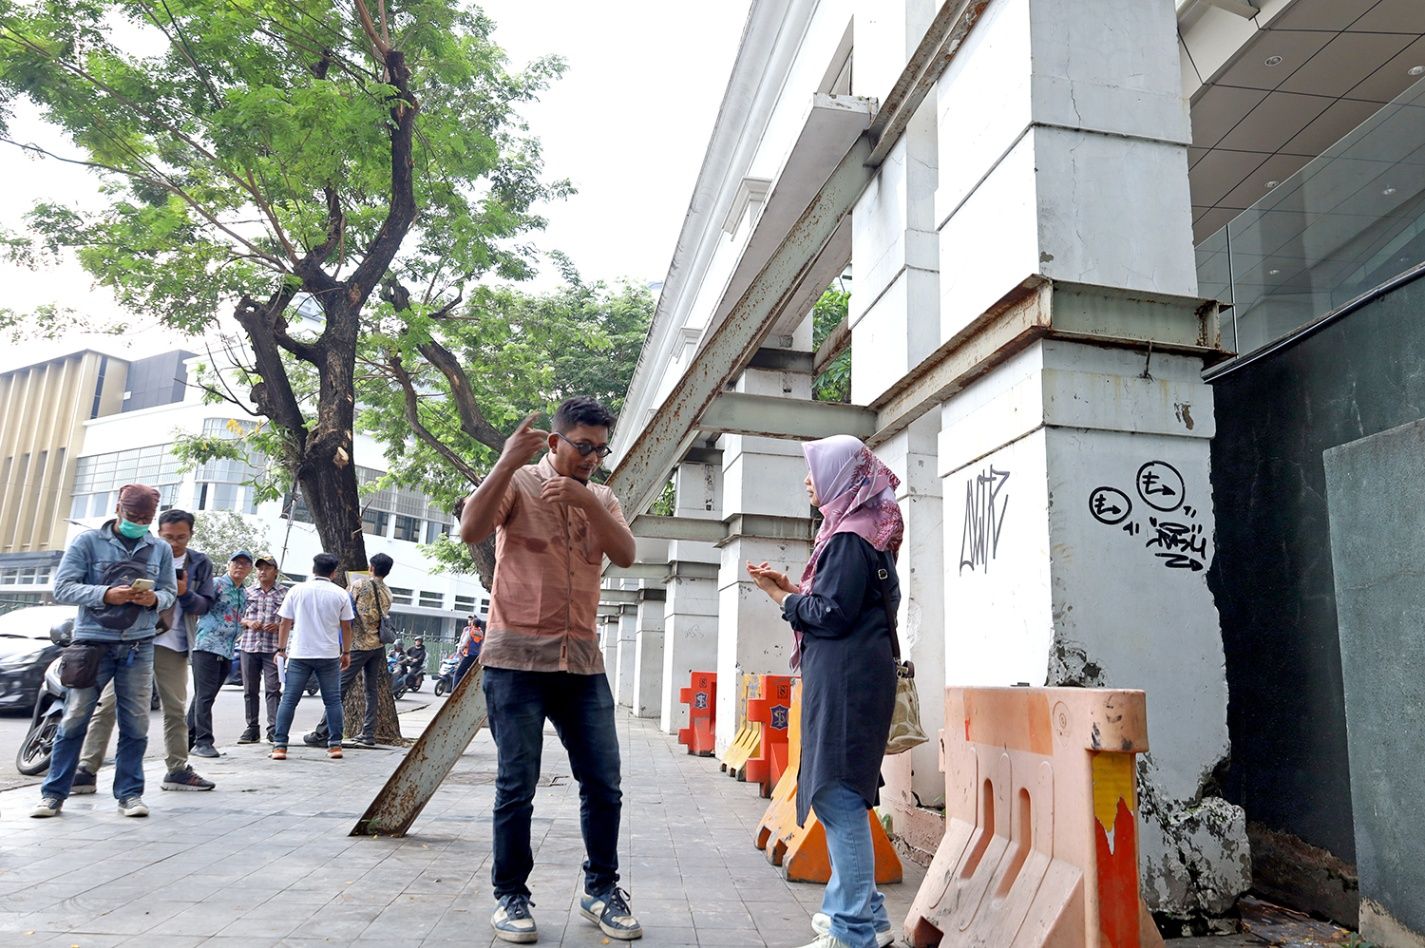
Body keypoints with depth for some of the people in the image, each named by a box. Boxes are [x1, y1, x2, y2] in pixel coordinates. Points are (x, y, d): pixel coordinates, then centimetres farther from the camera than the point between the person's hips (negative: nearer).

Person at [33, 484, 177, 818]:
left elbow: (170, 593, 11)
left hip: (139, 648, 2)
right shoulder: (87, 541, 1)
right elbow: (63, 588, -6)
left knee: (136, 724, 4)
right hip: (93, 643, -2)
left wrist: (155, 599, -13)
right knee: (74, 720, 1)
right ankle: (54, 793, 13)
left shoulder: (161, 549, 10)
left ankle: (129, 793, 13)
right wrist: (106, 594, -20)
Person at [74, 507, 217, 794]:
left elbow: (206, 605, 2)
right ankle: (86, 770, 1)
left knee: (176, 708, 7)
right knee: (108, 704, -5)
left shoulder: (200, 563, 6)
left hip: (172, 645, 2)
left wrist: (185, 593, -17)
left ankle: (177, 770, 16)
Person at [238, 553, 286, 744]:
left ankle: (274, 730, -6)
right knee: (250, 690, 7)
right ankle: (251, 729, 14)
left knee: (273, 689, -7)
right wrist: (248, 623, -3)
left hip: (273, 648, -3)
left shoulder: (284, 593, 5)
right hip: (248, 646, 3)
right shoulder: (248, 592, 14)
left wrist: (278, 626, -12)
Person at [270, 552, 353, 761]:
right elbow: (346, 627, 3)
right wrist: (346, 652, 14)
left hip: (299, 654, 0)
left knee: (289, 700, 5)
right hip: (329, 655, 0)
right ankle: (335, 745, 8)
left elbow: (284, 623, 3)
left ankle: (279, 745, 0)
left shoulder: (297, 590, 1)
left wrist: (281, 649, 14)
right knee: (333, 700, 8)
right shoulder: (340, 594, 0)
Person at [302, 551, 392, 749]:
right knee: (372, 689, 10)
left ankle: (322, 734, -4)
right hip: (378, 646, 6)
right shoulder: (387, 594, 9)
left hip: (359, 645, -5)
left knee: (340, 688, -4)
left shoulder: (359, 584, -7)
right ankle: (368, 734, 10)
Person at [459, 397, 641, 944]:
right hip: (517, 658, -4)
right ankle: (511, 897, 19)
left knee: (604, 784, 6)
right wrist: (508, 461, -21)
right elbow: (471, 531, -16)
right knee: (517, 786, 4)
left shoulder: (602, 499, 12)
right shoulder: (517, 484, 1)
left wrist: (586, 501, -17)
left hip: (583, 662, 4)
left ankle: (601, 890, 22)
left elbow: (625, 555, -4)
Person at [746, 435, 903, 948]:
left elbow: (832, 614, -18)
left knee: (838, 796, -5)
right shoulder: (859, 530, 16)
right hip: (847, 678, 10)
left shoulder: (849, 537, -14)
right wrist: (793, 588, 10)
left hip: (846, 680, -10)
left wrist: (785, 598, -2)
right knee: (839, 793, 17)